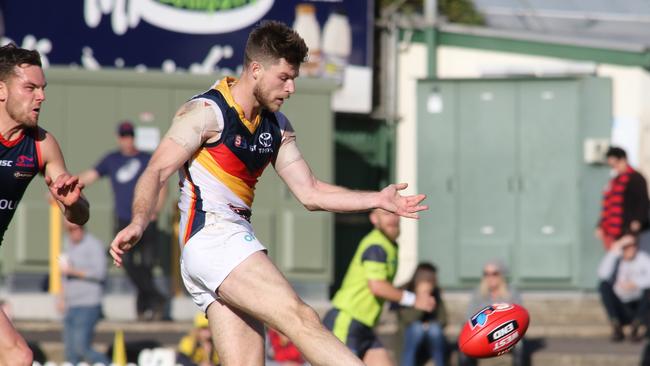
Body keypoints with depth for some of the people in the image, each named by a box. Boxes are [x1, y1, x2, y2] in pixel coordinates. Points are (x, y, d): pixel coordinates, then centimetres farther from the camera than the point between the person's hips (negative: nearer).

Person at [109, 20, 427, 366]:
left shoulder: (277, 127, 19)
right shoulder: (206, 112, -4)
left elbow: (309, 192, 18)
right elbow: (156, 172, -12)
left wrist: (377, 200, 7)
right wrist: (138, 222, -30)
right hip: (212, 237, -9)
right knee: (301, 319, -21)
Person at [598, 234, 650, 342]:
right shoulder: (616, 260, -3)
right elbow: (603, 275, -23)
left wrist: (635, 283, -33)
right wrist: (613, 252, -23)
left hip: (640, 306, -2)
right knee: (604, 285, -19)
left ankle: (635, 327, -18)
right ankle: (616, 325, -19)